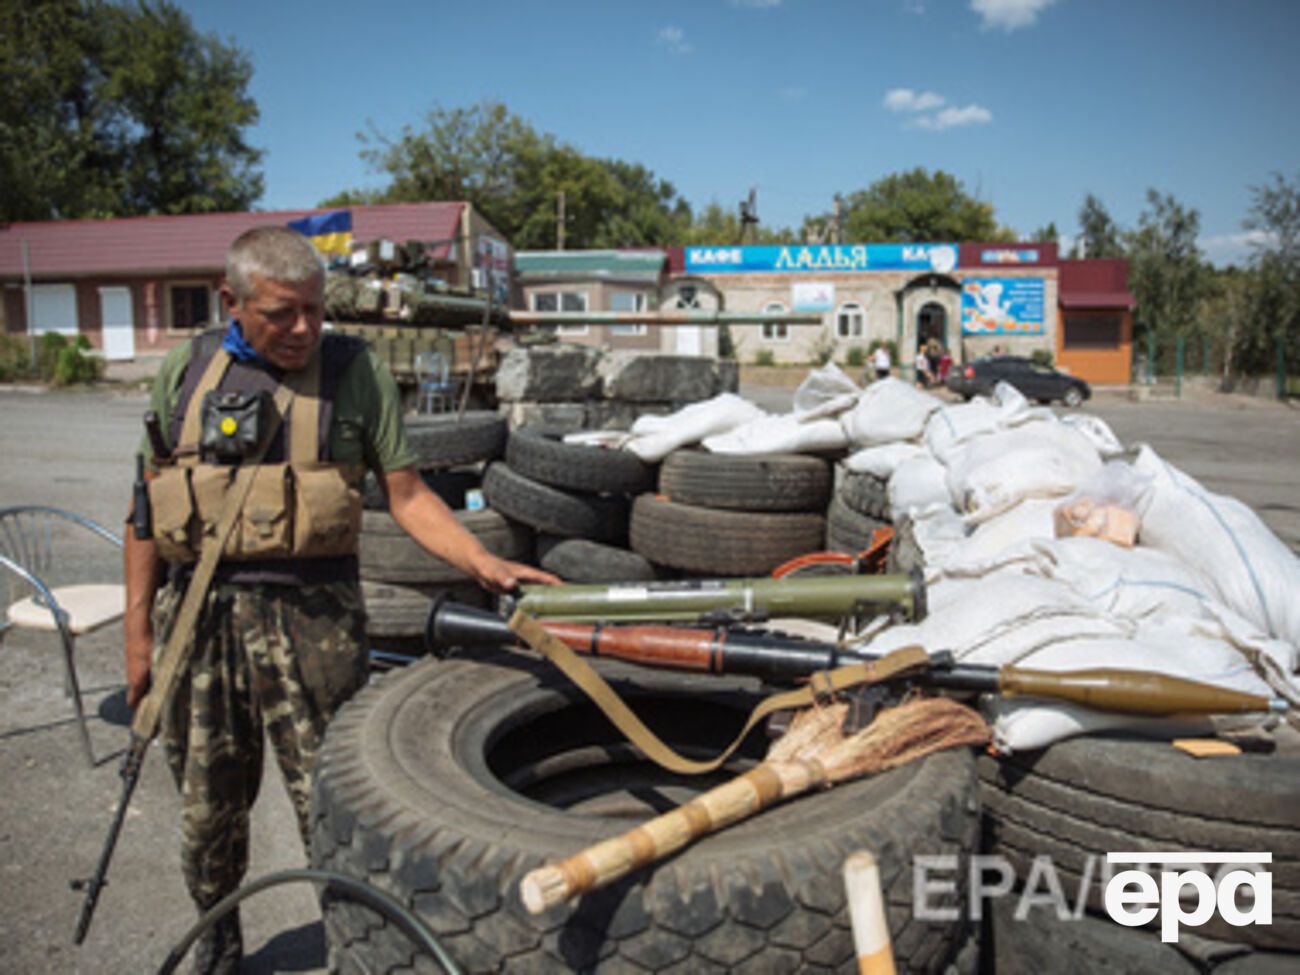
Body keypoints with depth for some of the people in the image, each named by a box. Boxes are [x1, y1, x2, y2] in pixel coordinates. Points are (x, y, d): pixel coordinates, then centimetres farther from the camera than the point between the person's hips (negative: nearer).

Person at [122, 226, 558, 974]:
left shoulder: (356, 370, -1)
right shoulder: (187, 370, 5)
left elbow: (408, 496, -4)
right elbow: (150, 503, 9)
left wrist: (484, 563, -19)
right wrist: (139, 629, 7)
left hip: (313, 611, -3)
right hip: (197, 607, 3)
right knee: (208, 806, 17)